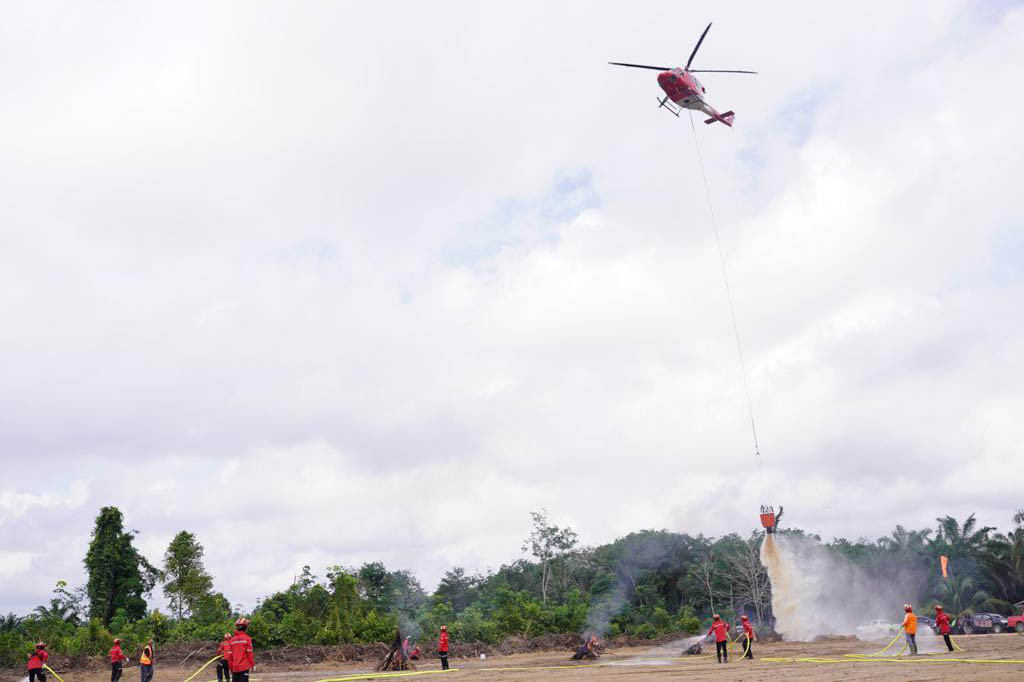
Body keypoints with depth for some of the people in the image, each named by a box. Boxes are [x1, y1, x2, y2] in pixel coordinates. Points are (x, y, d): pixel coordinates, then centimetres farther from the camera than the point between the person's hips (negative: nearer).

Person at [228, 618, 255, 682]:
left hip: (235, 668, 5)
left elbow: (229, 655, 9)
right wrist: (252, 665, 1)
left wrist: (231, 667, 19)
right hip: (244, 667, -5)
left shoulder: (232, 639, 7)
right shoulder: (247, 638, -6)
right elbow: (249, 653, -8)